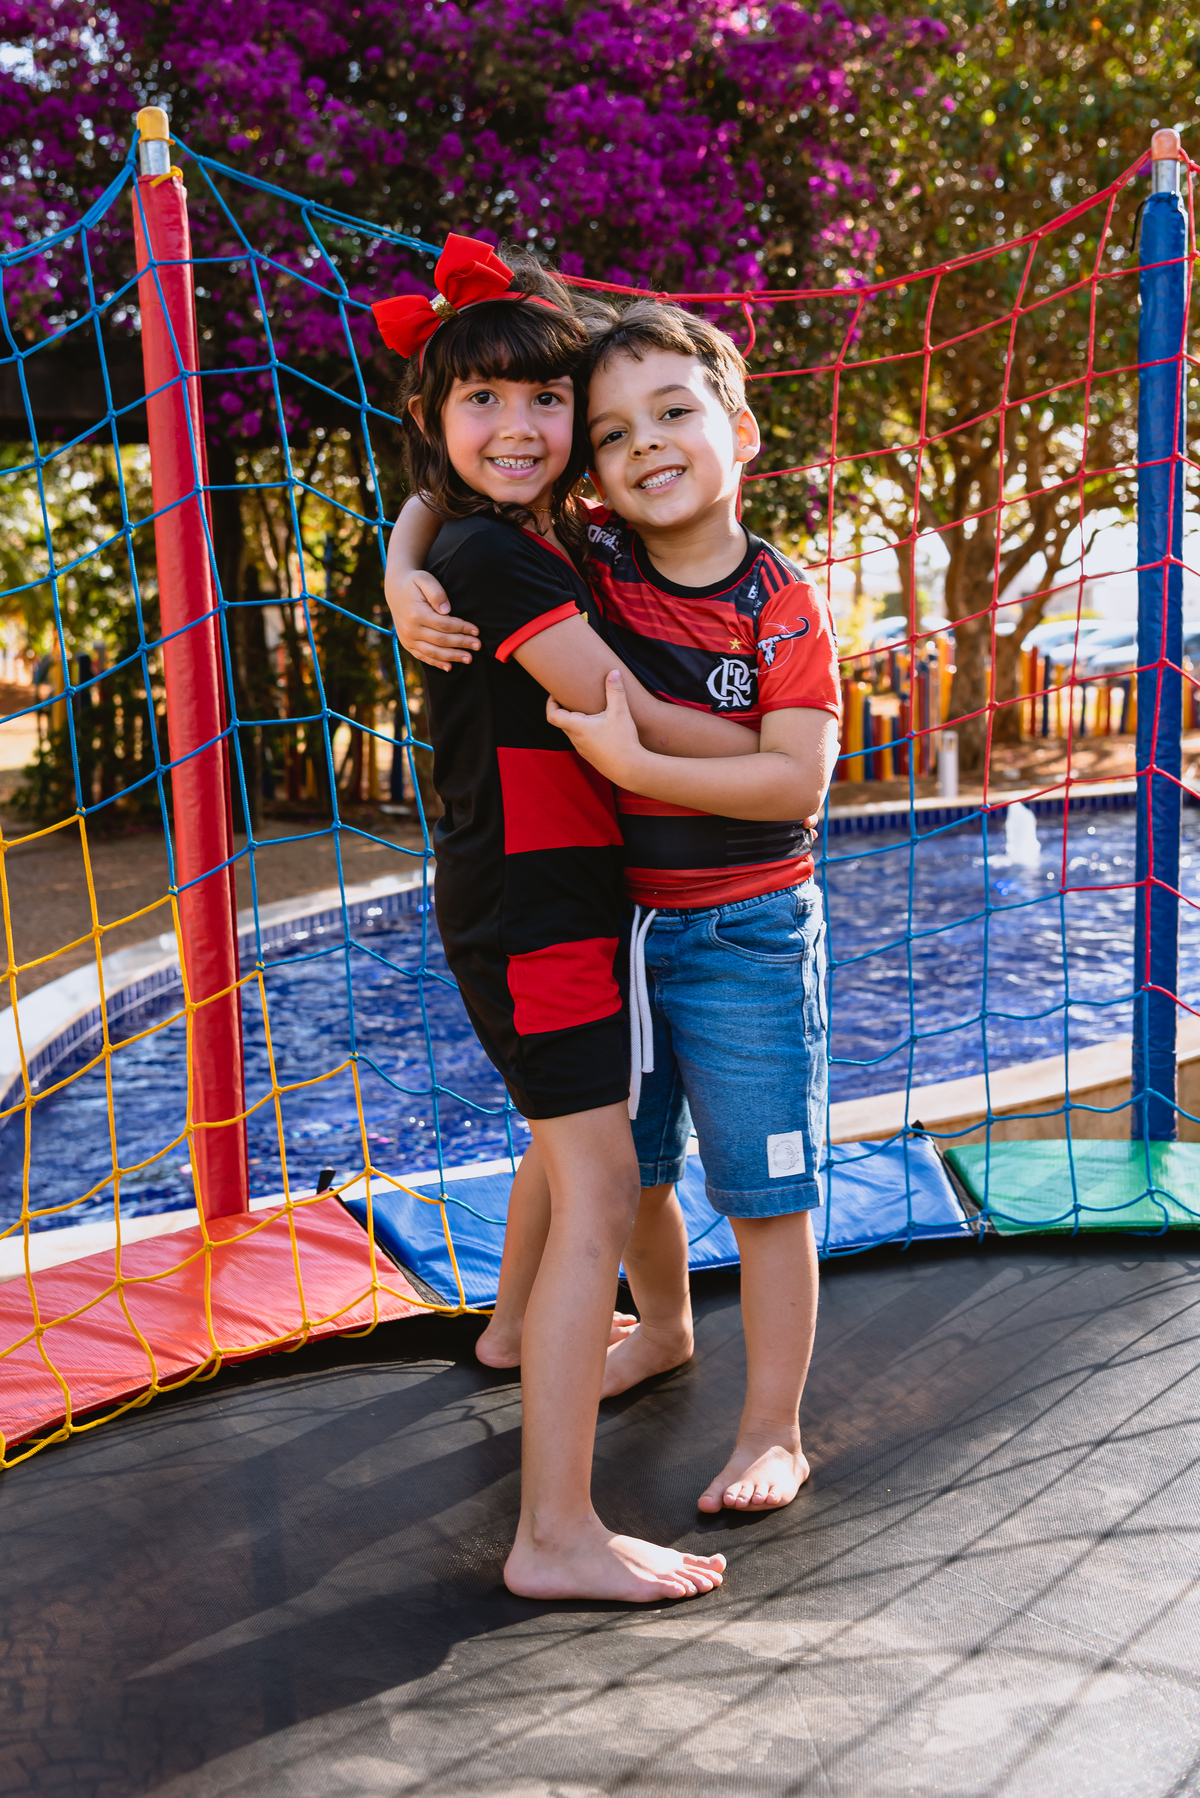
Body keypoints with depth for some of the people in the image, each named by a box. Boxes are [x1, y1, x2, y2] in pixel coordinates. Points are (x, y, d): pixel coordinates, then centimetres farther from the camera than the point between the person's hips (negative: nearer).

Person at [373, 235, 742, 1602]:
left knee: (574, 1145, 30)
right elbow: (630, 715, -19)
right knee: (600, 1189, -13)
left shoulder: (539, 543, 11)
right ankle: (555, 1535, -9)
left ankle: (530, 1332, 57)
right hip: (525, 905, -10)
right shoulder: (494, 553, -18)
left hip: (560, 894, 10)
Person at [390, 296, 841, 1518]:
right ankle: (664, 1328, 49)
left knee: (765, 1187, 4)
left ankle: (772, 1432, 18)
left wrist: (631, 759, -31)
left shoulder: (784, 611, -15)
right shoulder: (586, 561, -6)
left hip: (746, 930, -5)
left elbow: (795, 779, -25)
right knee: (628, 1165, 22)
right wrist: (407, 583, -15)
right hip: (613, 921, 5)